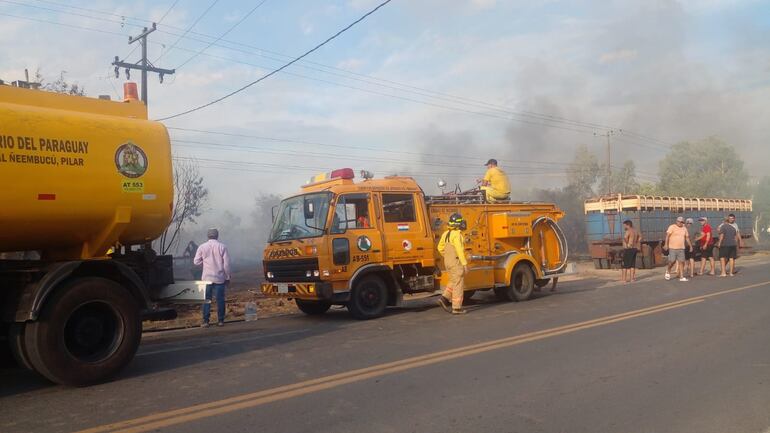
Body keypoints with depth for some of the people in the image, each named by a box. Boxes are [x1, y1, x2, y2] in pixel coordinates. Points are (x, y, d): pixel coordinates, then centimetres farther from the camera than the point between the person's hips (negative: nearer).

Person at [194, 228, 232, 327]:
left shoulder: (202, 247, -2)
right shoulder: (222, 247, -4)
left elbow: (196, 261, 2)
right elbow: (226, 263, -3)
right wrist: (227, 277, 5)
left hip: (207, 278, 0)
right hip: (220, 278, 0)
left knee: (206, 299, 6)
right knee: (220, 299, 6)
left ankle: (205, 321, 3)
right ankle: (220, 320, 9)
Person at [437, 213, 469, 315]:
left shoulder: (446, 234, 10)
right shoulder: (457, 234, -17)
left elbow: (440, 248, 16)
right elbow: (459, 250, -22)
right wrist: (465, 264, -20)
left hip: (448, 262, 8)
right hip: (456, 262, -8)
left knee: (453, 282, 20)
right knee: (458, 284, -1)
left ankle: (444, 298, 6)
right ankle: (457, 308, 2)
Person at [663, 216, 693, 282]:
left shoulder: (684, 228, 14)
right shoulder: (672, 227, -3)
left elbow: (687, 237, 22)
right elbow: (667, 236, -11)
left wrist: (690, 245, 18)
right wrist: (666, 244, -19)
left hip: (681, 248, 5)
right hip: (673, 248, -5)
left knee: (681, 262, -1)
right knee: (672, 261, -4)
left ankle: (681, 277, 3)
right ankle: (668, 271, 25)